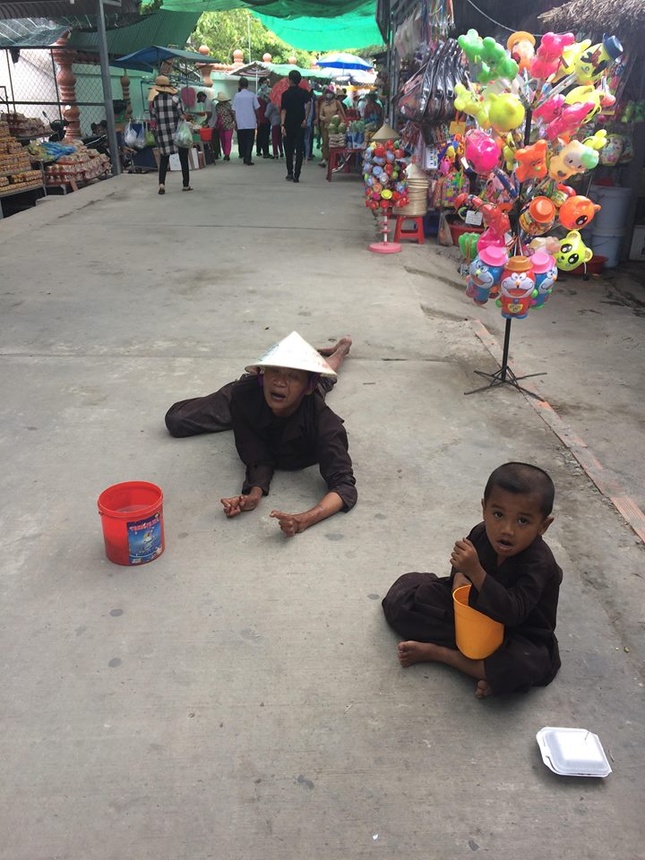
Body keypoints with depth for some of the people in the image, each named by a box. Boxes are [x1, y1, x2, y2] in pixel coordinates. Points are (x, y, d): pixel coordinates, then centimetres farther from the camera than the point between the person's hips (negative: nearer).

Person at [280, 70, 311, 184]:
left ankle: (290, 173, 15)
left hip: (288, 124, -1)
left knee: (288, 150, 13)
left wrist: (282, 125, -16)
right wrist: (306, 119, -14)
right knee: (299, 151, 2)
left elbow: (283, 110, -11)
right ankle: (296, 175, -4)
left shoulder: (286, 94, -3)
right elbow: (308, 103, -17)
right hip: (300, 125, 1)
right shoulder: (304, 92, 1)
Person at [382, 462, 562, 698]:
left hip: (519, 634, -5)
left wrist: (475, 572, -45)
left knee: (519, 666, -39)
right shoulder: (482, 533, -14)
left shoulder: (538, 564, -30)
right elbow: (462, 565, 10)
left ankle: (434, 651, -21)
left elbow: (512, 613, -39)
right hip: (471, 611, 5)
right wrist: (459, 576, -14)